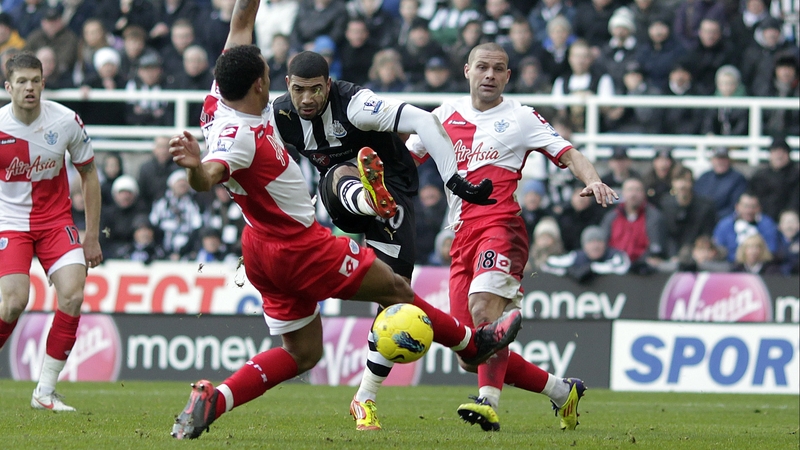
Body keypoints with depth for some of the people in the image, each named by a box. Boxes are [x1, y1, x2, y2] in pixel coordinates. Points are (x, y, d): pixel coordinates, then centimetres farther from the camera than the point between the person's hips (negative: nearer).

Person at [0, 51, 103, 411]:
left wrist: (92, 236, 4)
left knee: (73, 294, -17)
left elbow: (88, 175, 6)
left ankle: (45, 391, -7)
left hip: (56, 222, 2)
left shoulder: (66, 121, -7)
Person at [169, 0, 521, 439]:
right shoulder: (237, 135, -30)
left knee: (301, 353, 14)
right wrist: (195, 166, -71)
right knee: (394, 287, 11)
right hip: (298, 249, -10)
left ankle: (211, 399, -3)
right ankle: (473, 342, 32)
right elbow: (208, 177, -49)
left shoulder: (222, 98, -5)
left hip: (265, 250, 10)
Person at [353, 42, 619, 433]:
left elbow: (567, 154, 4)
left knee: (484, 303, -34)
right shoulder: (447, 115, 20)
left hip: (500, 222, -5)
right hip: (462, 236, 5)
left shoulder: (520, 118, 9)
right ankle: (562, 391, 15)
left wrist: (592, 180, -16)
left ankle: (489, 402, -46)